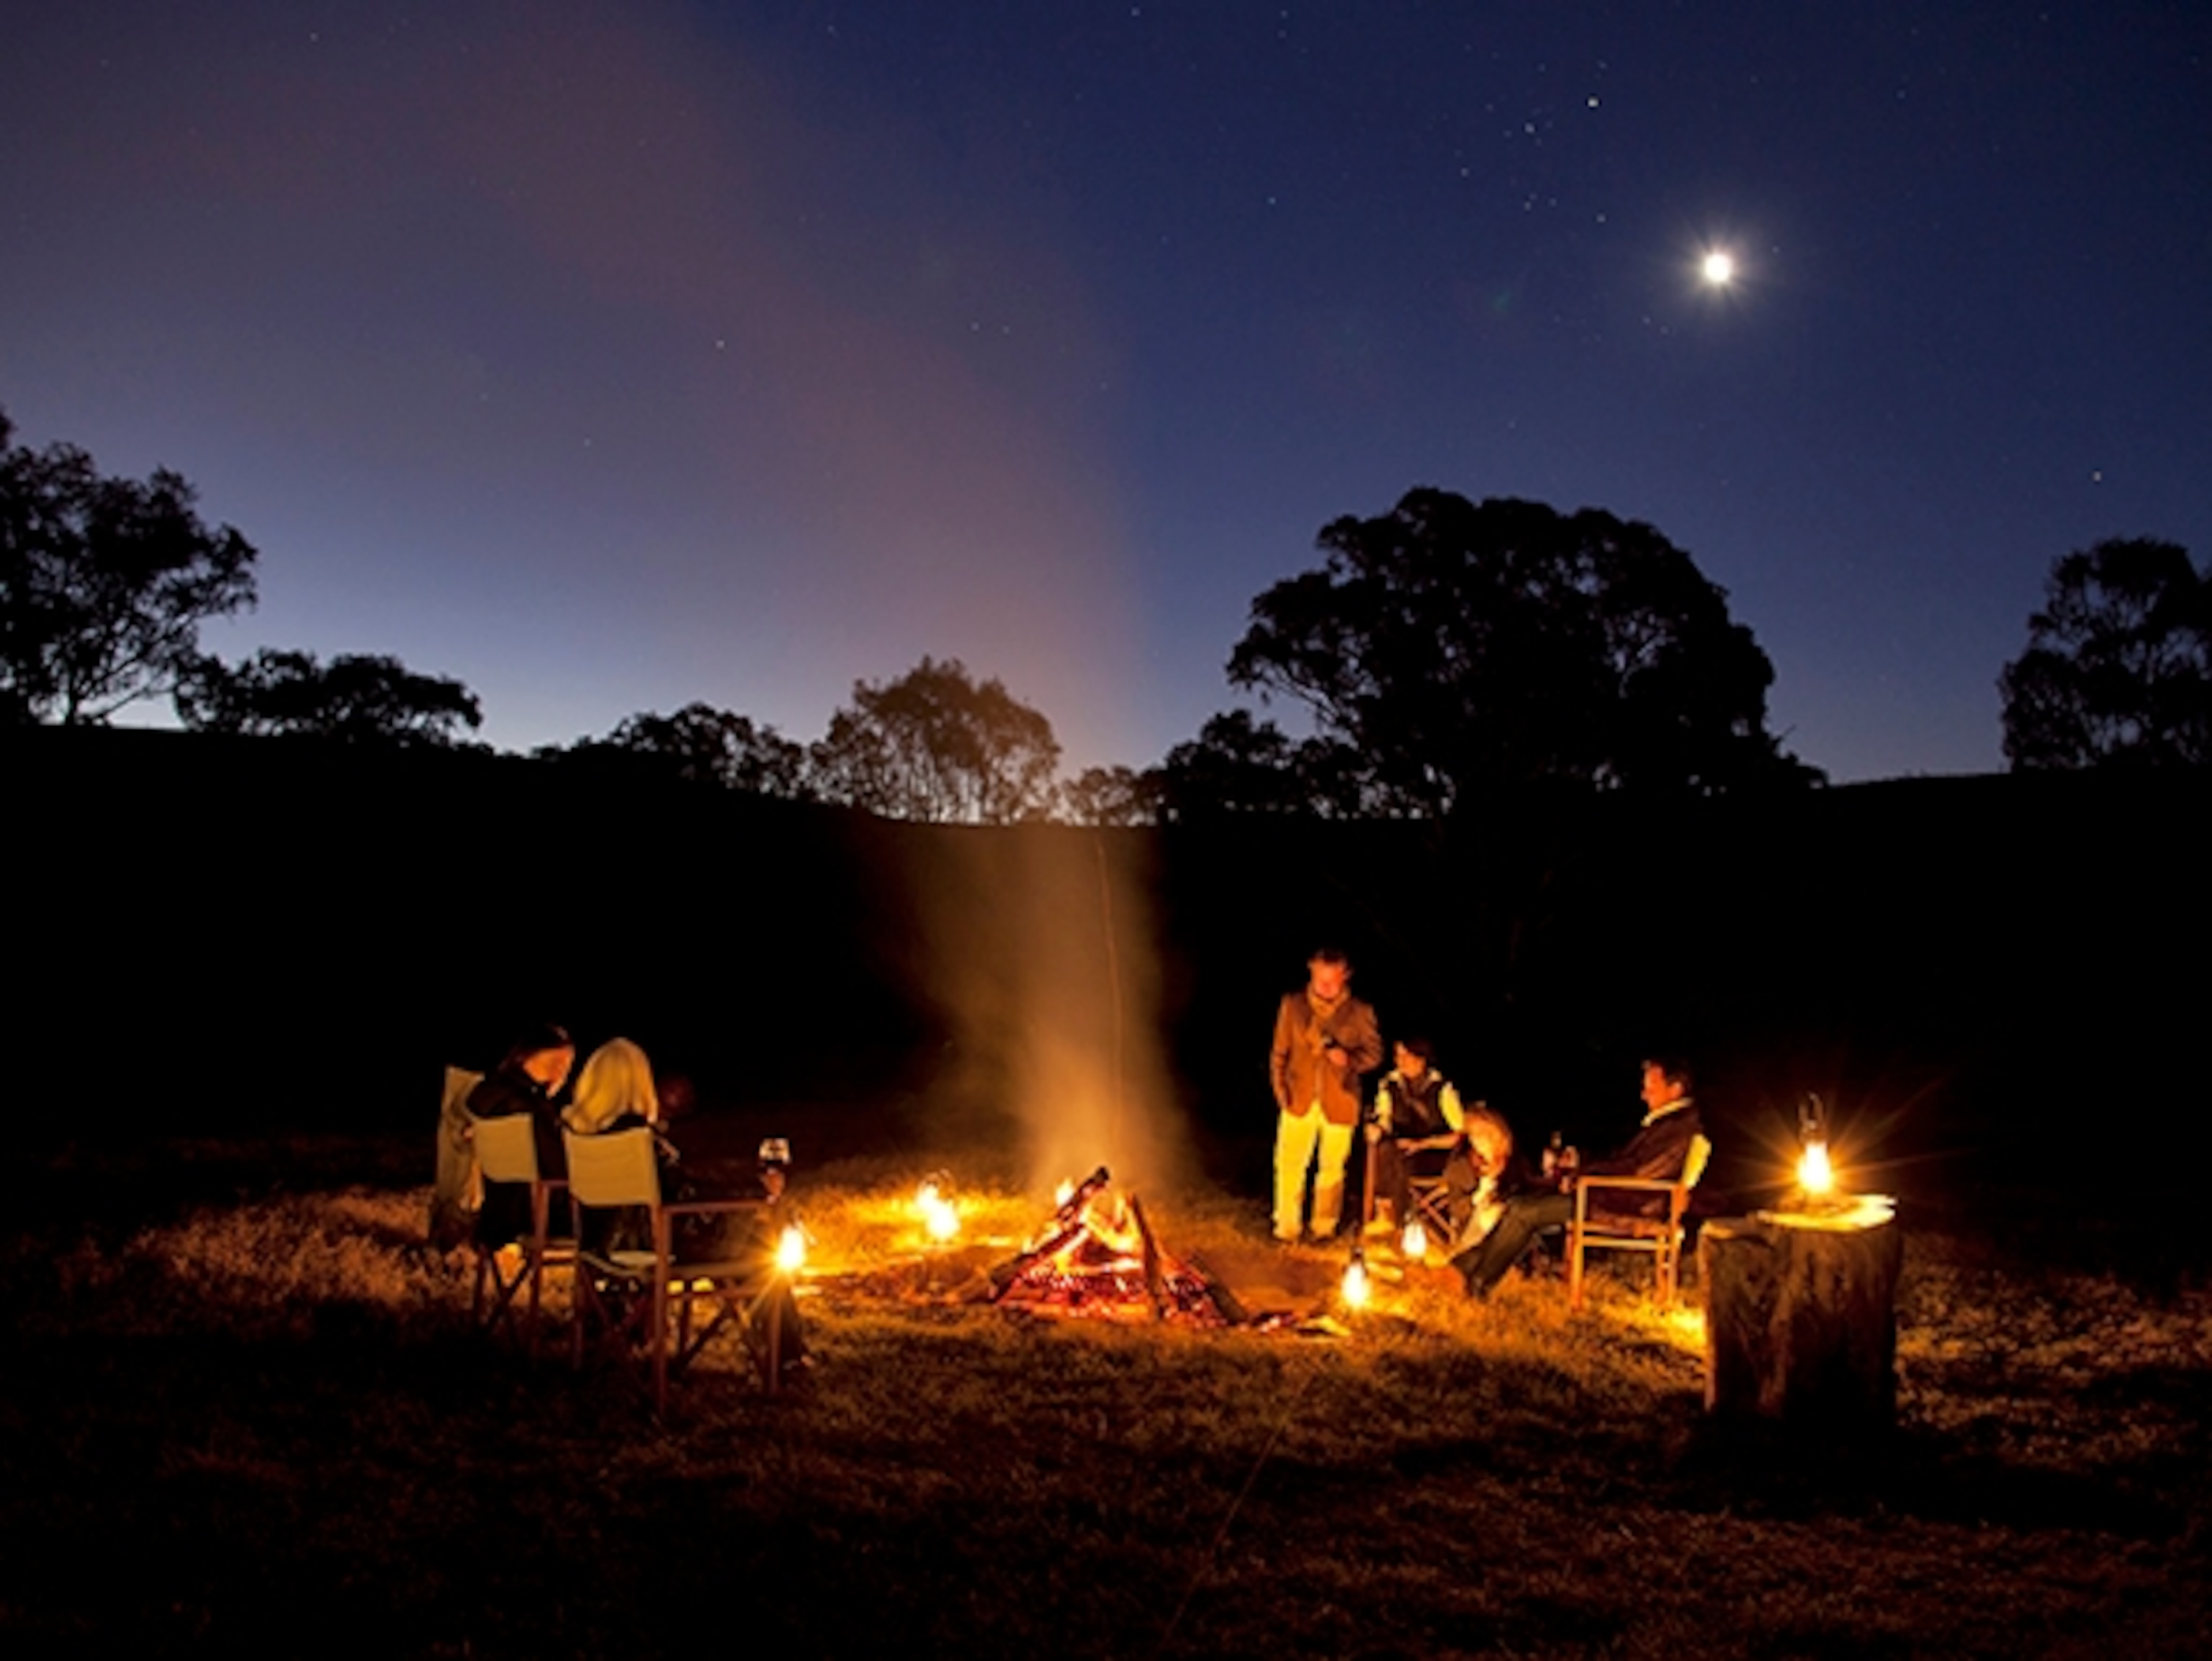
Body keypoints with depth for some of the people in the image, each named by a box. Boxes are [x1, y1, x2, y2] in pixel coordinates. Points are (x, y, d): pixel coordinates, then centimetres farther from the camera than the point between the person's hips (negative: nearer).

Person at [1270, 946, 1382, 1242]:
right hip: (1300, 1100, 1)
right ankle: (1287, 1227, 14)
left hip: (1339, 1103, -1)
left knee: (1332, 1168, 8)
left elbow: (1374, 1053, 4)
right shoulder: (1292, 1005, 3)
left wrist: (1350, 1059, -16)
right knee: (1289, 1165, 0)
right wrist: (1280, 1087, -2)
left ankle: (1324, 1228, 25)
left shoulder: (1360, 1012, -2)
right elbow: (1280, 1052, 8)